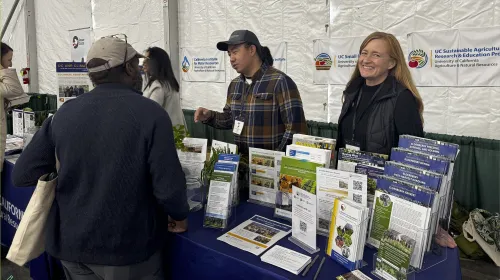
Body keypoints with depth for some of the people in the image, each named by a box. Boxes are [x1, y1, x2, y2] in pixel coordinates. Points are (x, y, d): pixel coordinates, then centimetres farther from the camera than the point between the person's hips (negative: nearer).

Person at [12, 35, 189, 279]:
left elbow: (21, 176, 0)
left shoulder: (64, 113, -5)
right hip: (128, 247, -3)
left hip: (71, 243, 4)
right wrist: (179, 216, -2)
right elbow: (167, 185, -21)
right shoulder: (151, 113, -18)